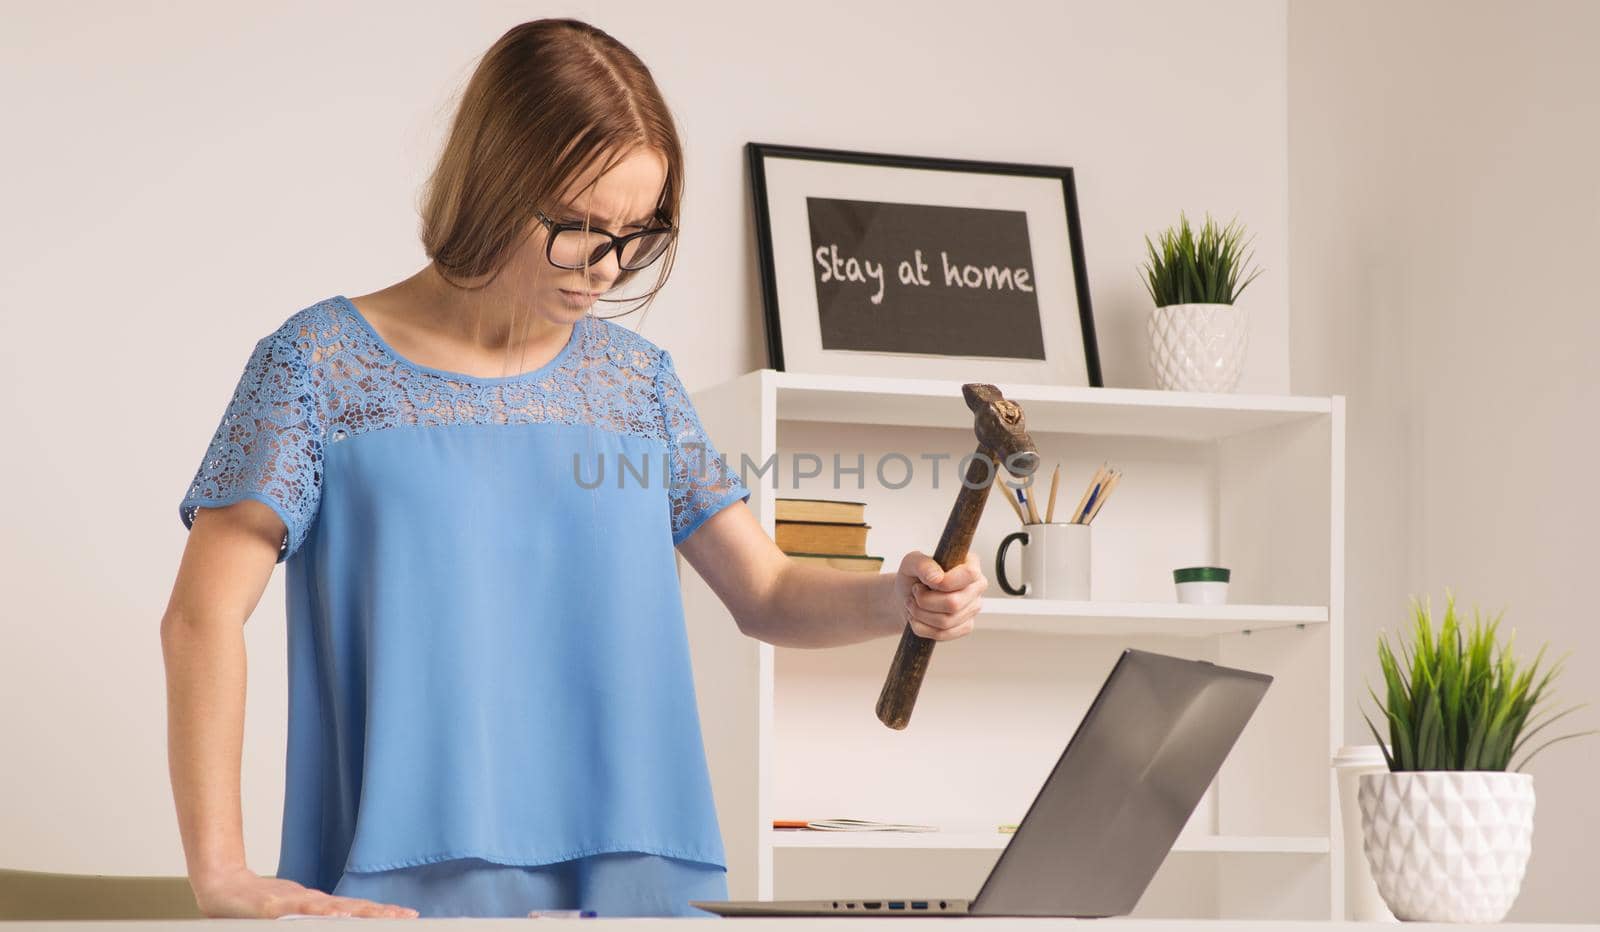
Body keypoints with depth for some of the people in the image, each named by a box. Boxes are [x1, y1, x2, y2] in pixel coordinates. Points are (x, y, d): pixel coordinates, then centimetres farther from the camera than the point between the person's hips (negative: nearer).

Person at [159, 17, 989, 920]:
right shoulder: (323, 362, 1)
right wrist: (221, 872, -16)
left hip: (631, 881, 4)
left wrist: (897, 598, -6)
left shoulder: (636, 379, 13)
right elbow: (203, 616, -5)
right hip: (403, 895, -4)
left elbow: (767, 593, 18)